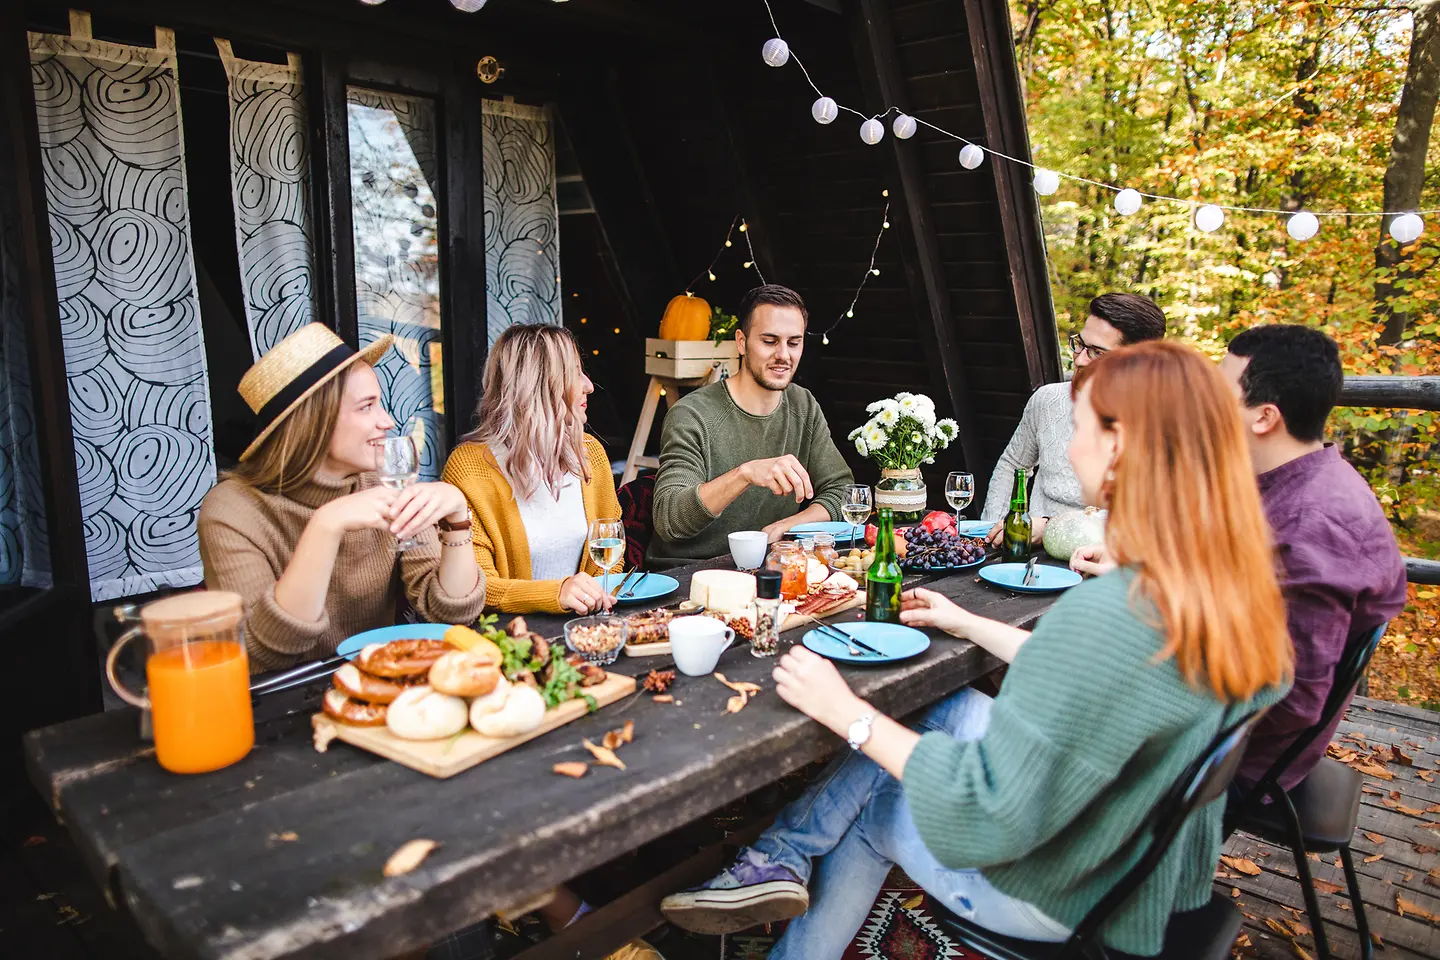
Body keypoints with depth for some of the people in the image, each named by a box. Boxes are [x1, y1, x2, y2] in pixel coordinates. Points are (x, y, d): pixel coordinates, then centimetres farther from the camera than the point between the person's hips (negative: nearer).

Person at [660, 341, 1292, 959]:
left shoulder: (1108, 614, -36)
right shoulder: (1227, 592, -7)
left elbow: (990, 814, -30)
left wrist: (851, 715, -21)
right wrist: (968, 624, 16)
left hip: (1063, 906, -8)